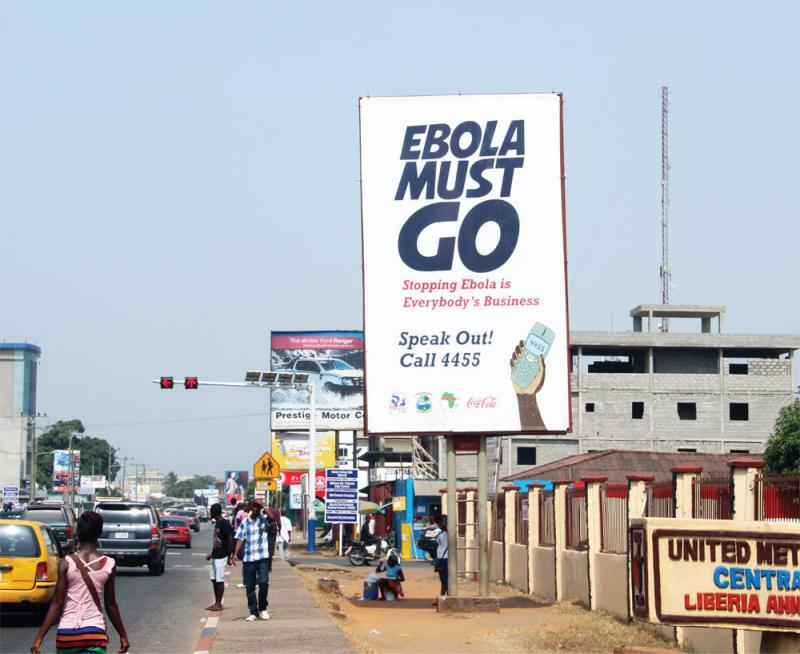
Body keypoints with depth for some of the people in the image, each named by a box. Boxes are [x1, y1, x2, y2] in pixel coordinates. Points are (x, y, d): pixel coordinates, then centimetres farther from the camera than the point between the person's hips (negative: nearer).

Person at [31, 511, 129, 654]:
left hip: (67, 633, 1)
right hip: (95, 633, -1)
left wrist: (39, 637, -1)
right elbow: (111, 605, 7)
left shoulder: (66, 564, -4)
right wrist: (123, 635, 19)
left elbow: (57, 604, -6)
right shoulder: (109, 565, 0)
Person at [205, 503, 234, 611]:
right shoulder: (217, 523, 13)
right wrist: (211, 553, 20)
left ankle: (219, 604, 2)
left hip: (221, 557, -9)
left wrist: (229, 556, -16)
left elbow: (230, 540, -15)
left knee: (220, 580, -4)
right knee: (214, 580, 11)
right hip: (215, 556, 9)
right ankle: (216, 603, 17)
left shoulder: (224, 524, -15)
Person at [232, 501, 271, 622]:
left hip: (263, 557, -3)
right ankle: (253, 612, 12)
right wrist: (235, 554, -2)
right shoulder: (245, 523, 11)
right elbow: (240, 539, 8)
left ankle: (263, 608, 6)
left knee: (263, 583, -14)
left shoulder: (264, 519, 5)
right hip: (248, 558, 3)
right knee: (250, 586, 3)